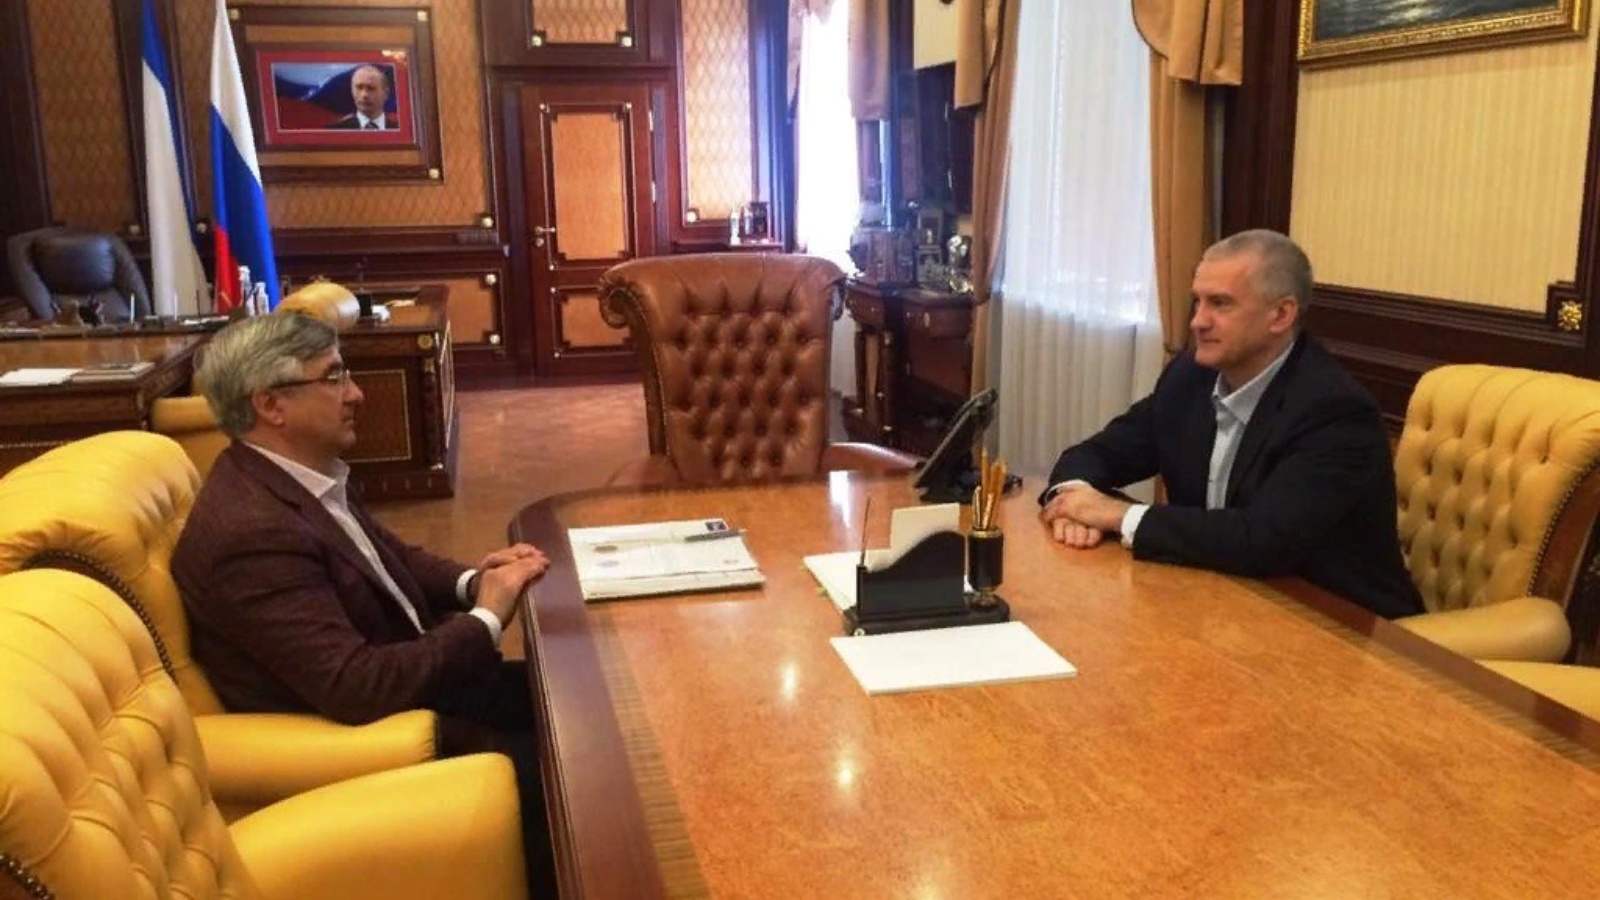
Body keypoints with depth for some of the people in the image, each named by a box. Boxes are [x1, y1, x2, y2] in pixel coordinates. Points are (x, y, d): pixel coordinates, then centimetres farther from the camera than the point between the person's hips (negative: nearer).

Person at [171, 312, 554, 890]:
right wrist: (485, 618, -20)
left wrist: (470, 581, -4)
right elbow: (359, 690, -32)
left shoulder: (296, 473, 1)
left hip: (405, 674, 9)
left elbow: (384, 556, 16)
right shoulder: (252, 533, -28)